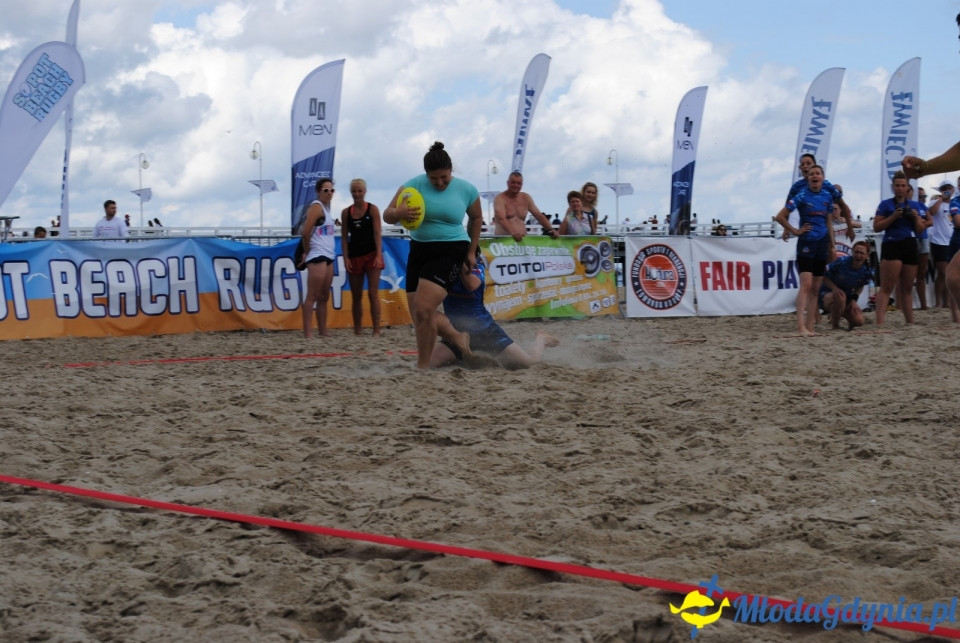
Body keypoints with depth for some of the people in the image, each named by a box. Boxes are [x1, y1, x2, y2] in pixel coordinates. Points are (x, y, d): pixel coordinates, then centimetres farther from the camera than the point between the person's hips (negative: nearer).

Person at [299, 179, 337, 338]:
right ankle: (308, 333, -10)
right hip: (317, 256, -9)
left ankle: (323, 331, 16)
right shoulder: (316, 207, -10)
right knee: (313, 296, -9)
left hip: (328, 256, 9)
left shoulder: (326, 207, 17)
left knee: (324, 296, 11)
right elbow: (306, 232, -17)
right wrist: (306, 252, -8)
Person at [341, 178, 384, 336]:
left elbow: (377, 234, -5)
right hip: (354, 257, 3)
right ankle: (357, 331, 15)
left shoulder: (373, 209, -1)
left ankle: (376, 330, -8)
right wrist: (345, 258, -3)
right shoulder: (346, 212, 7)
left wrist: (379, 255, -13)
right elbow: (344, 237, 7)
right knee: (356, 296, 8)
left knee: (373, 293, -8)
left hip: (371, 255, -3)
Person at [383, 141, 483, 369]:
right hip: (419, 249, 4)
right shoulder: (413, 185, -6)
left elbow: (476, 218, 15)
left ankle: (423, 365, -13)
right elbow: (387, 215, -9)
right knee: (419, 315, 6)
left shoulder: (466, 190, -5)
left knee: (423, 309, -21)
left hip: (451, 250, -4)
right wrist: (398, 214, -33)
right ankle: (426, 363, 25)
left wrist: (471, 251, 14)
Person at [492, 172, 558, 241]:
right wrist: (513, 233, -37)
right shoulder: (500, 198, -6)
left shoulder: (526, 198, 13)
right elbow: (501, 219, -21)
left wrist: (551, 229, -3)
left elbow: (539, 215, 13)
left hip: (521, 238, 5)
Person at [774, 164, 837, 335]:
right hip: (806, 243, -6)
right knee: (806, 285, -17)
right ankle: (801, 326, -23)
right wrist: (795, 231, -8)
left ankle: (810, 326, 10)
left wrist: (832, 245, 15)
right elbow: (780, 216, -9)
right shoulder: (802, 195, -7)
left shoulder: (828, 196, 8)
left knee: (815, 288, 7)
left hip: (822, 243, 6)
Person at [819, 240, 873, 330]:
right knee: (840, 297, -41)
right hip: (828, 293, -5)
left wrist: (854, 300, -10)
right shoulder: (841, 262, -25)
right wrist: (835, 288, -30)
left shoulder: (866, 271, -13)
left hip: (848, 298, 5)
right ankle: (834, 324, -13)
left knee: (858, 321, -14)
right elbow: (825, 277, -14)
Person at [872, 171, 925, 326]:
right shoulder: (886, 204, 2)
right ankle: (879, 323, -21)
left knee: (907, 287, 10)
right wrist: (894, 217, -14)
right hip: (892, 245, -5)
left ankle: (910, 322, 15)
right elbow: (876, 227, -4)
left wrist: (916, 218, -4)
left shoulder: (914, 205, 15)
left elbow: (920, 230, 15)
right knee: (886, 287, -13)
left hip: (910, 247, 5)